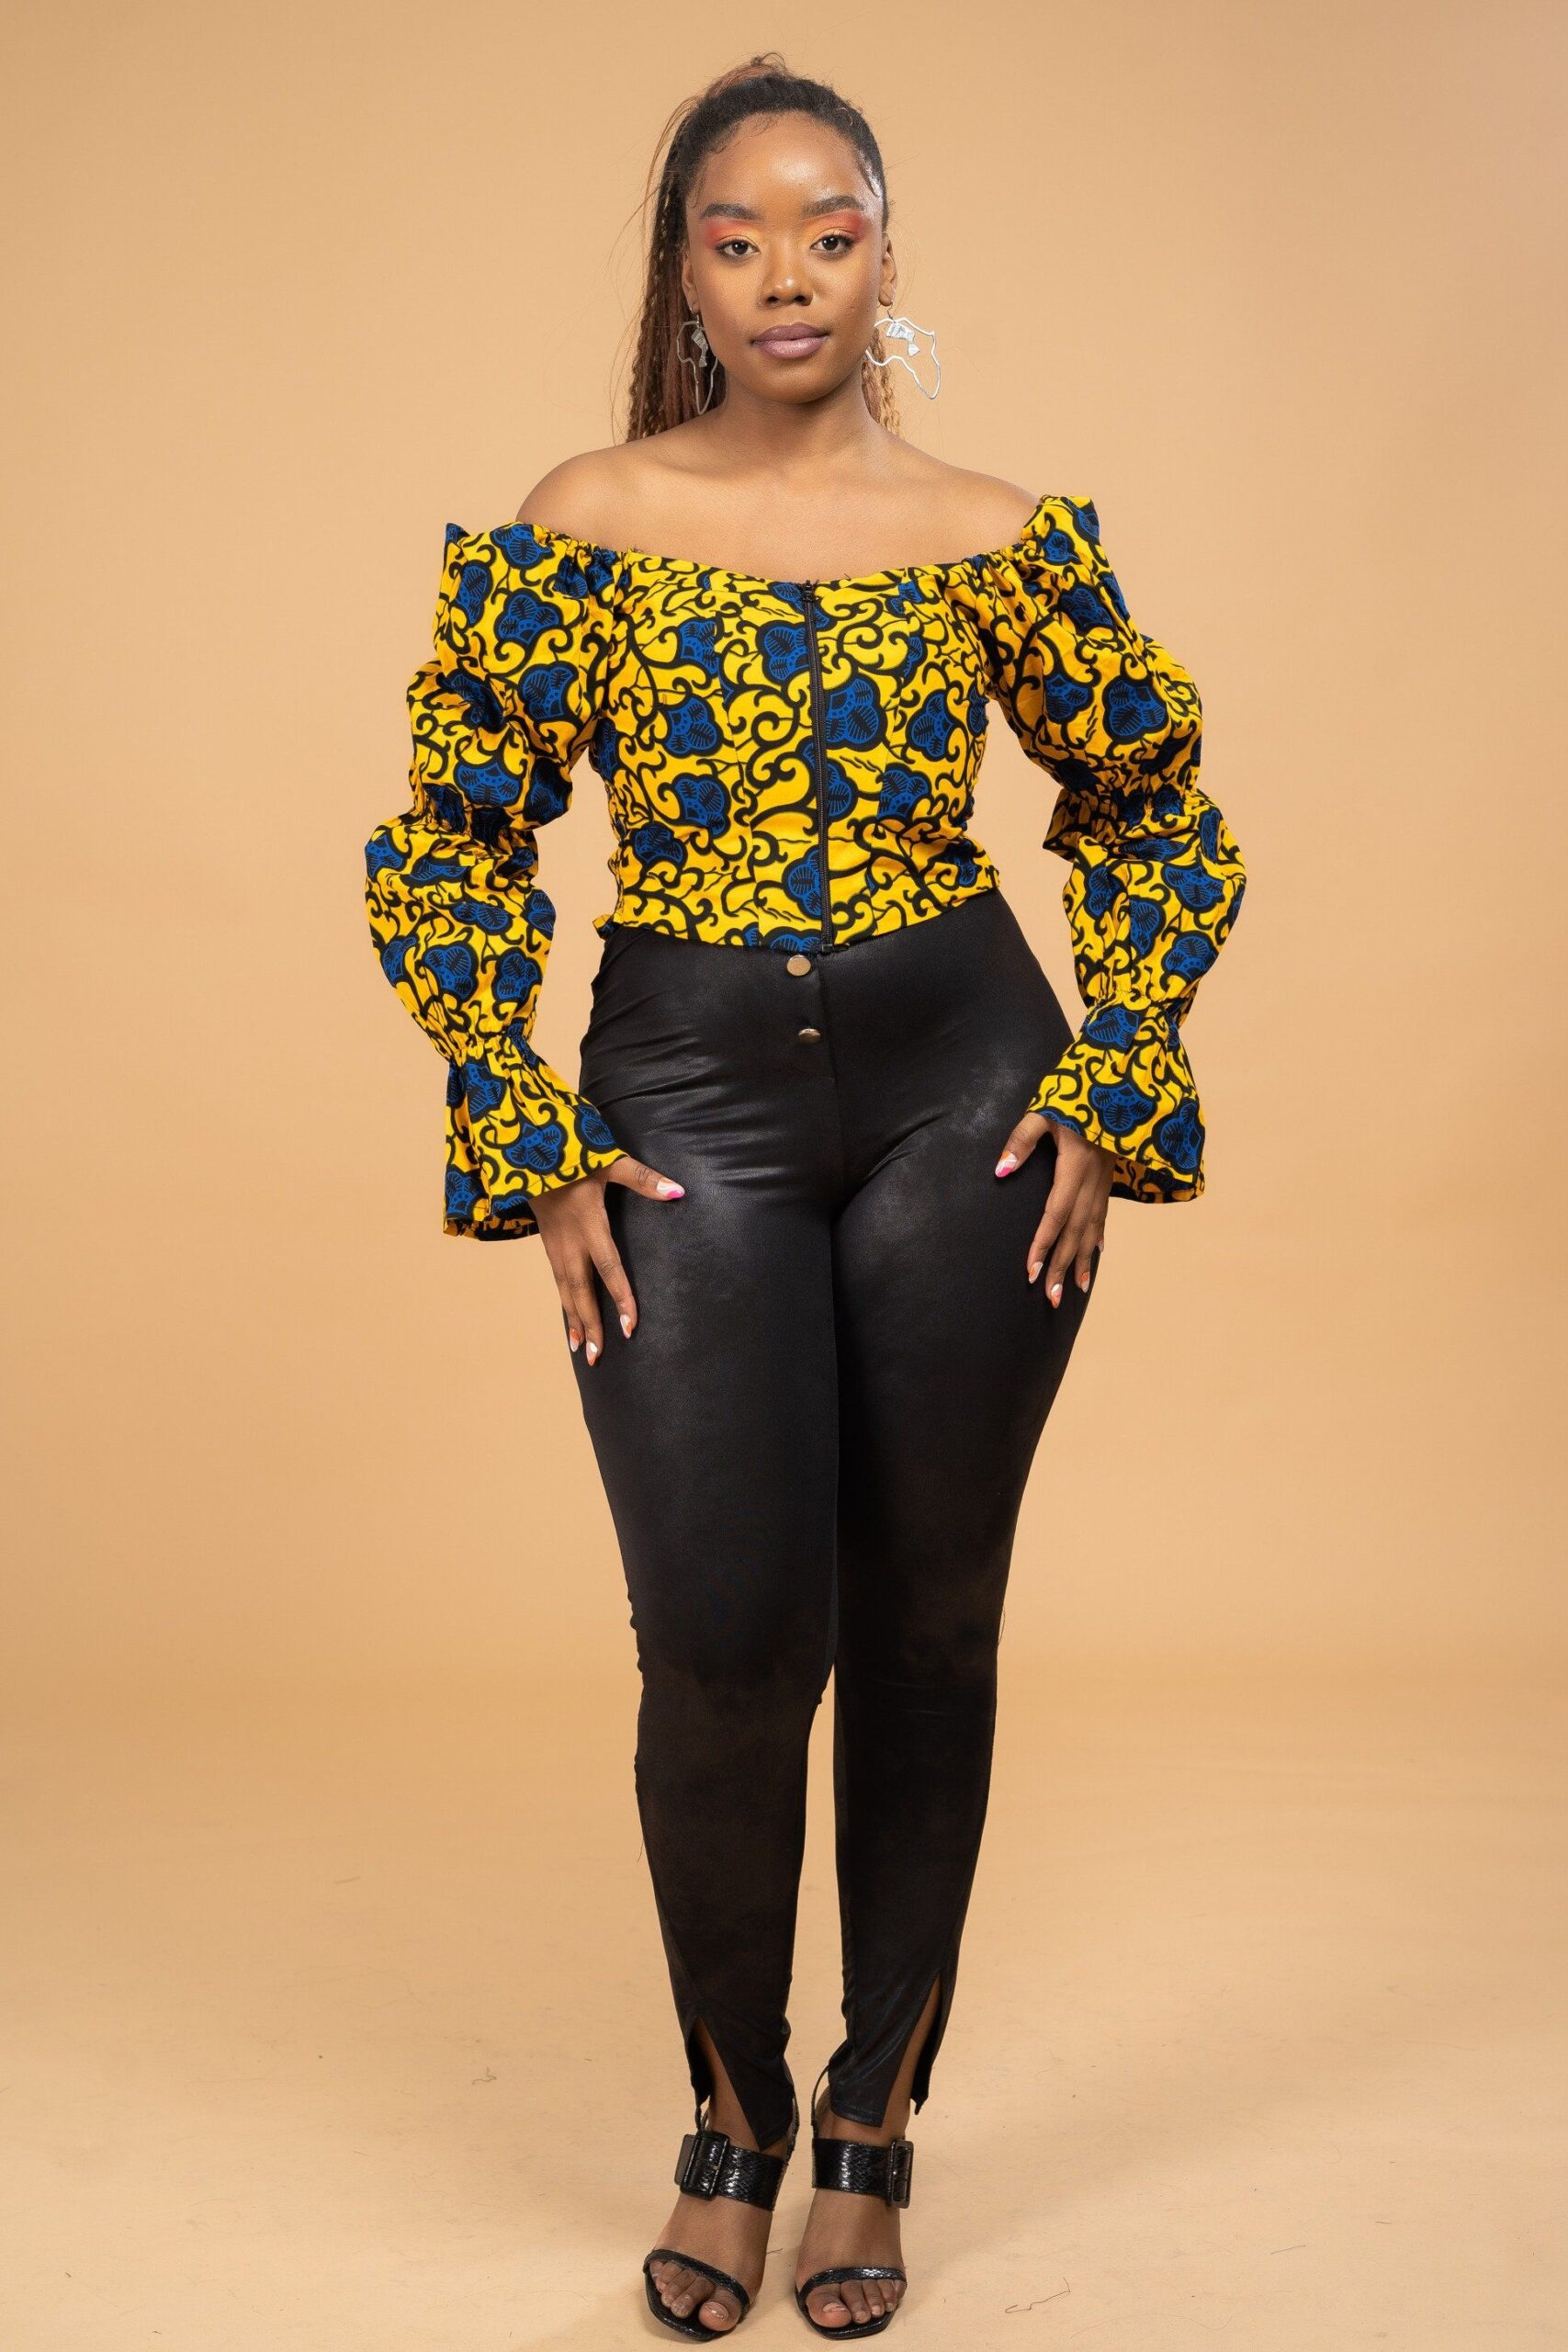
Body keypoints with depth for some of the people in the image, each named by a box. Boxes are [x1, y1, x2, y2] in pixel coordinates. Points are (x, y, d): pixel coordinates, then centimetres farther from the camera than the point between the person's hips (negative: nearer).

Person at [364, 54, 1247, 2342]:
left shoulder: (998, 532, 2)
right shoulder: (581, 526, 0)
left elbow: (1159, 813, 12)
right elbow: (449, 852, 4)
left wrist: (1111, 1099, 2)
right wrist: (539, 1157, -3)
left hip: (963, 1088, 1)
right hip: (689, 1104, -1)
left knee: (925, 1628, 7)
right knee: (726, 1642, -5)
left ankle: (872, 2130, 26)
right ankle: (731, 2126, 22)